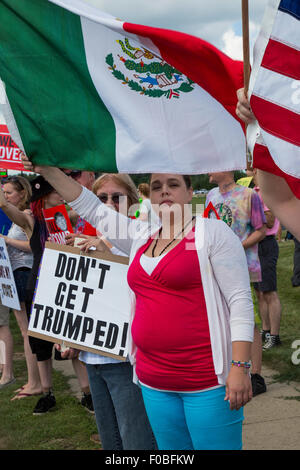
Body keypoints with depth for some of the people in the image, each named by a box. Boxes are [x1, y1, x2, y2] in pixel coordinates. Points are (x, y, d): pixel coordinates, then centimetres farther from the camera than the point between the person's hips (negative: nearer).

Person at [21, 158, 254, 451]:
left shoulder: (213, 232, -4)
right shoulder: (142, 237, 14)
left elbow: (240, 300, -9)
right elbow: (93, 210, 20)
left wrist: (240, 367, -16)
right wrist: (49, 171, 14)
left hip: (208, 381, -6)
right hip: (155, 381, 6)